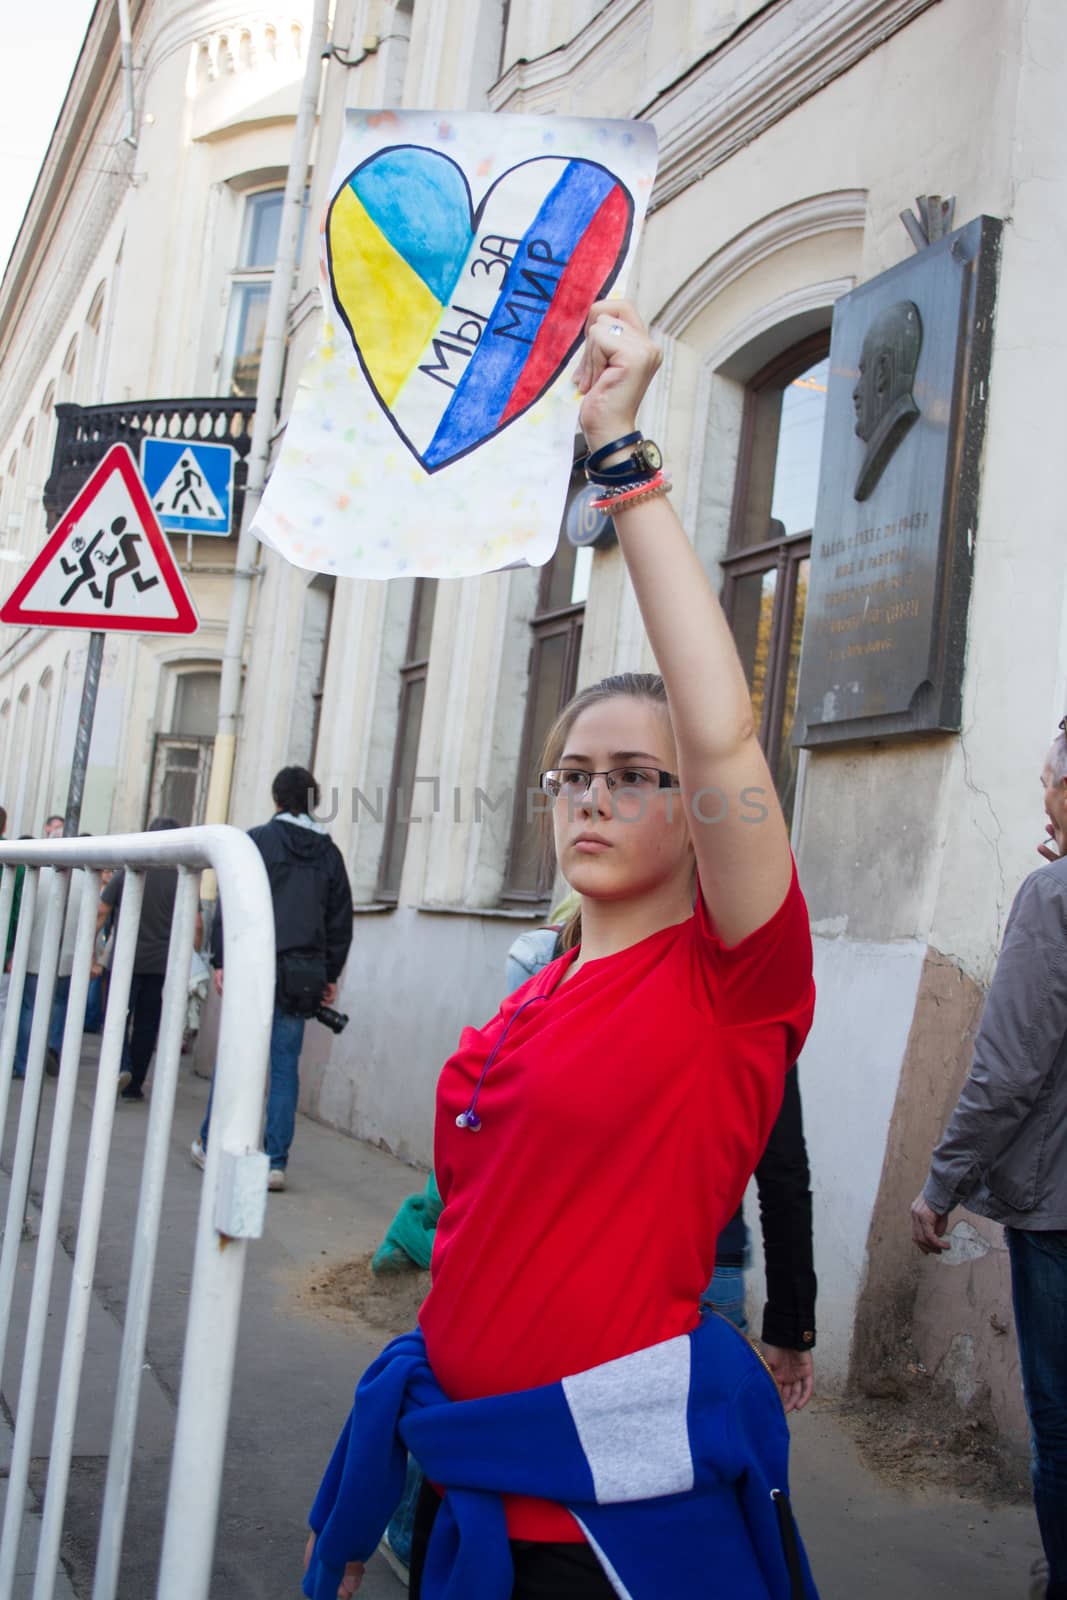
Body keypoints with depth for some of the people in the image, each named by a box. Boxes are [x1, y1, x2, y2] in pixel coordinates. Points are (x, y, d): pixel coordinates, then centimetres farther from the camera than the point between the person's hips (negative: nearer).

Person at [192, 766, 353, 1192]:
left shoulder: (257, 841, -1)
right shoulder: (329, 853, 12)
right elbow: (341, 921, 13)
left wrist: (221, 960, -2)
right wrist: (331, 974, 18)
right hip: (303, 974, 3)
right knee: (285, 1065, 5)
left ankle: (210, 1145, 18)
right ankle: (276, 1161, 4)